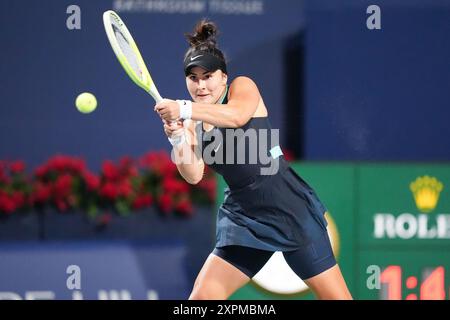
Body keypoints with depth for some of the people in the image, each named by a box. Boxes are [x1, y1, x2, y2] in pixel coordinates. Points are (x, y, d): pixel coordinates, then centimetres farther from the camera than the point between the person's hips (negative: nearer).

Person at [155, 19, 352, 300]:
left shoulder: (243, 87, -2)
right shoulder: (192, 124, 10)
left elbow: (238, 116, -26)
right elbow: (194, 175, -4)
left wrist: (184, 109, -34)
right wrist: (177, 139, -21)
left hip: (290, 210, -4)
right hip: (244, 218, 4)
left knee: (336, 297, -4)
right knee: (202, 297, -6)